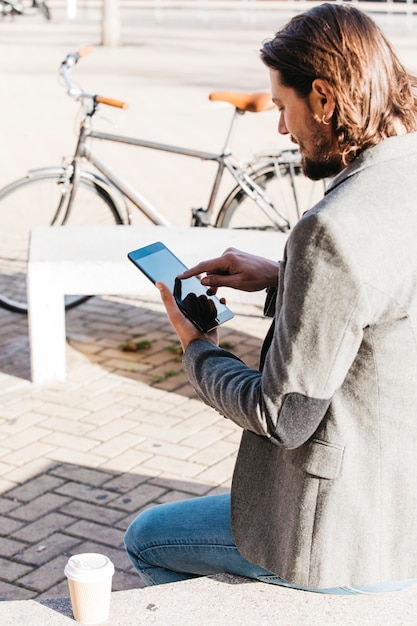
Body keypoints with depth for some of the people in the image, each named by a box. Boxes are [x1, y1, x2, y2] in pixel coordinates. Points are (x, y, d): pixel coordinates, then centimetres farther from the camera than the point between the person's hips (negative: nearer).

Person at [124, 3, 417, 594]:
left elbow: (283, 417, -22)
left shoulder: (335, 229, -30)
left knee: (146, 539, 17)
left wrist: (199, 350, -4)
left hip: (352, 541, -8)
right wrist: (281, 277, 6)